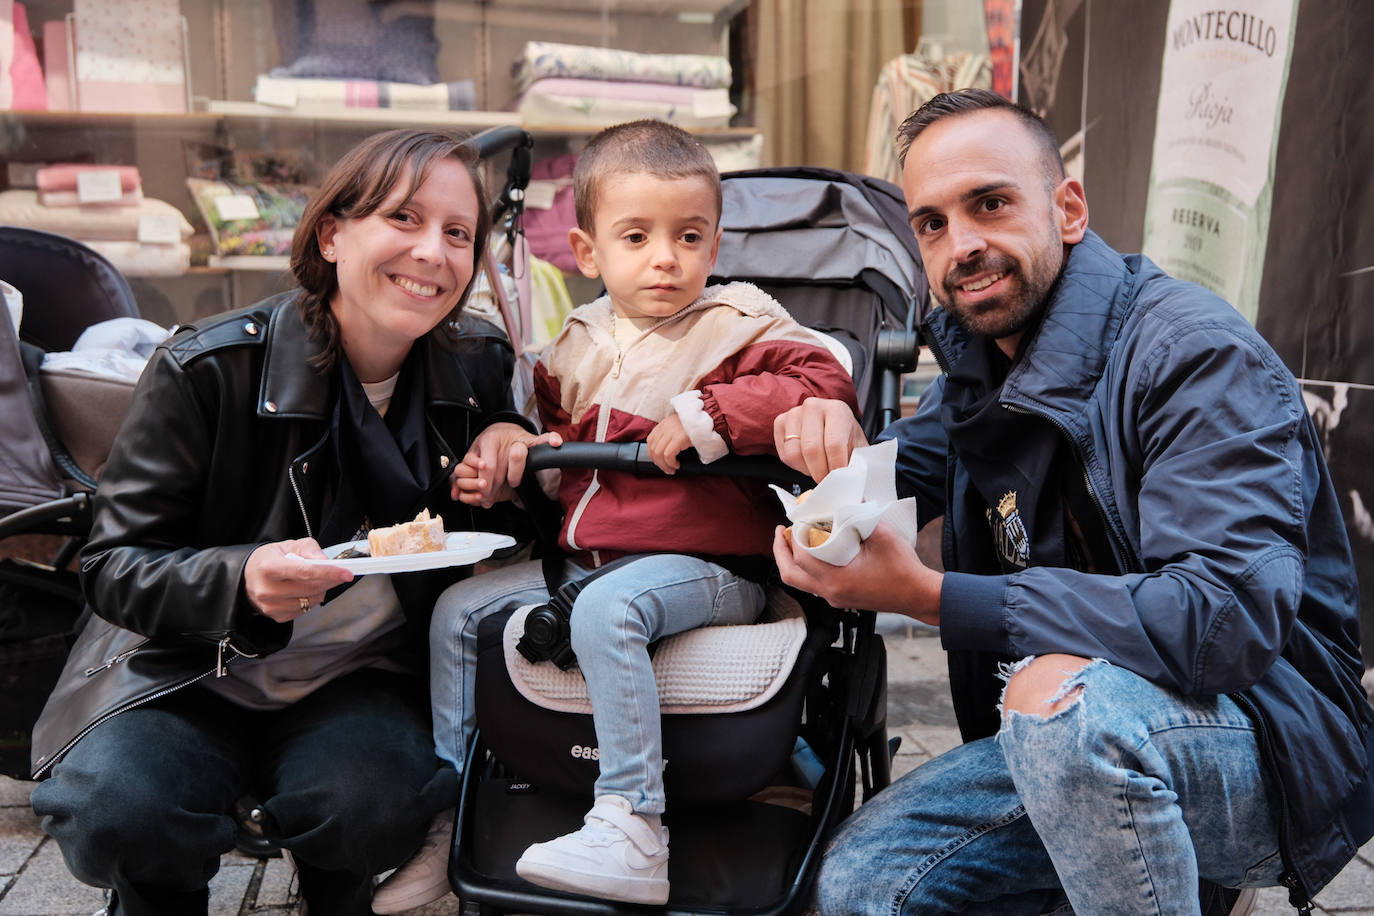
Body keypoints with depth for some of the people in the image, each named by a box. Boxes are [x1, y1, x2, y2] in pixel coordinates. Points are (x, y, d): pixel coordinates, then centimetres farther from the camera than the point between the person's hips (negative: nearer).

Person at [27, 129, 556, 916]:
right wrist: (241, 580, -35)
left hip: (363, 675, 1)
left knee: (371, 799, -29)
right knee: (117, 811, -27)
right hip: (192, 673, -1)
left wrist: (507, 451, -14)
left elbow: (494, 542, 10)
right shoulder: (207, 369, -16)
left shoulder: (480, 365, -5)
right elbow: (116, 566, -12)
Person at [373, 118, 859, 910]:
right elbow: (563, 446, 29)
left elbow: (828, 385, -21)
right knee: (458, 609, 5)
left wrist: (710, 413, -26)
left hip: (706, 567, -7)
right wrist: (508, 466, 8)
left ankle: (632, 836, -27)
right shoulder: (578, 345, 13)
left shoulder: (738, 325, -5)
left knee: (608, 608, -35)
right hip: (583, 557, 7)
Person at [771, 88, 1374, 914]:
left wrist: (928, 596, -31)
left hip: (1271, 739, -7)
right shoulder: (983, 366, 7)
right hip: (1076, 746, 7)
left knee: (1062, 693, -37)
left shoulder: (1196, 351, -18)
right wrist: (837, 448, -12)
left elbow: (1230, 615, -29)